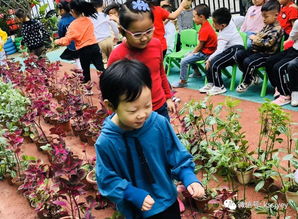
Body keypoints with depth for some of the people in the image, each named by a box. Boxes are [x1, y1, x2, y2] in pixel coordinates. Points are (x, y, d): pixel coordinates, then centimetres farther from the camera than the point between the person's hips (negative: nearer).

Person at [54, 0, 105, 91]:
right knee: (100, 68, 3)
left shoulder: (73, 25, -10)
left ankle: (88, 90, 24)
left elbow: (66, 40, -12)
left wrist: (57, 41, 4)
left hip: (84, 50, -4)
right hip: (95, 47, 4)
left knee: (86, 71, 12)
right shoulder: (88, 20, 6)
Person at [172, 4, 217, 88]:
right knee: (188, 55, 27)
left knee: (184, 61, -14)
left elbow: (200, 46, -19)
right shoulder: (206, 26, 6)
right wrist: (192, 52, 5)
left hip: (205, 53, -11)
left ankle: (183, 81, -3)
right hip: (205, 50, 11)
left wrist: (192, 53, -5)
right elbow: (200, 44, 8)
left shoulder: (205, 30, -25)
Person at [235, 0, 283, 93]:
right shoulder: (267, 26, 13)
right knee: (239, 55, 3)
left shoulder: (277, 29, -16)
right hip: (258, 50, 10)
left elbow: (267, 43, -24)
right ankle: (252, 77, 11)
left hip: (267, 54, -10)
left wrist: (255, 39, -15)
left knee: (248, 61, -27)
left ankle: (247, 82, -2)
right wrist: (254, 37, 0)